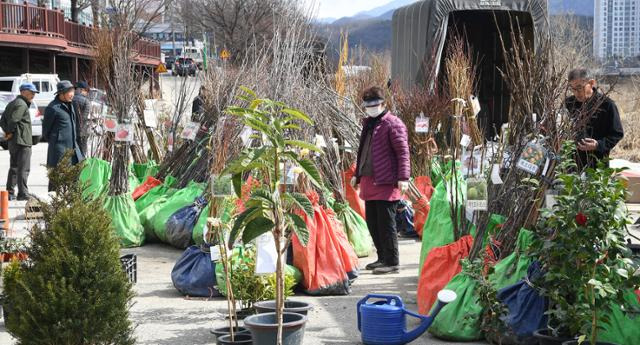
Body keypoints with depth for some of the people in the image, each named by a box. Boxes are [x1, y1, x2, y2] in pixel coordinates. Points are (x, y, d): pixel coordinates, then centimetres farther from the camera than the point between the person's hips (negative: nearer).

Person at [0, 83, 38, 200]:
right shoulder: (22, 105, -13)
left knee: (14, 167, 16)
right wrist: (10, 132, -8)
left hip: (13, 142, 10)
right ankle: (23, 193, -11)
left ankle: (10, 192, 19)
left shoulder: (12, 103, 19)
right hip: (22, 142, -10)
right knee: (24, 169, -9)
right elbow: (13, 120, -22)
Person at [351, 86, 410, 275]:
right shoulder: (368, 123, 19)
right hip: (368, 181, 9)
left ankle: (391, 262, 1)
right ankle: (383, 258, 25)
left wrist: (403, 177, -20)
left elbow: (403, 152, -13)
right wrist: (357, 174, 30)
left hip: (386, 182, -9)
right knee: (372, 223, 14)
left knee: (386, 223, -5)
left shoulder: (393, 124, -8)